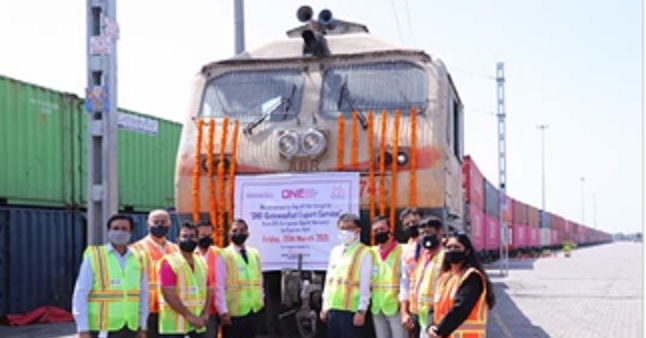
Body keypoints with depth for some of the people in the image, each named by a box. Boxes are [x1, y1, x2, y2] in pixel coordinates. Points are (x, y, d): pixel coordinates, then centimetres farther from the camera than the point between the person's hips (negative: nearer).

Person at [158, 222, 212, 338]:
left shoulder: (202, 263, 14)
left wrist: (205, 314, -3)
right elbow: (169, 294, -16)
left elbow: (208, 291, 15)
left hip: (197, 326, 7)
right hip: (174, 326, -7)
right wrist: (189, 316, -17)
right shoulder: (169, 262, -8)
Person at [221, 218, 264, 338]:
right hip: (233, 312, -6)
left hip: (252, 311, 6)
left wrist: (260, 300, 10)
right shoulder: (224, 255, -9)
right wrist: (224, 311, -16)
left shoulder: (255, 254, 10)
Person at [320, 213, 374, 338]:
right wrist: (324, 306, 15)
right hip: (333, 308, 7)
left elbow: (365, 284, -9)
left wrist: (361, 310, -14)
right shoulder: (335, 251, 15)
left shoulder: (364, 253, -5)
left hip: (351, 309, -7)